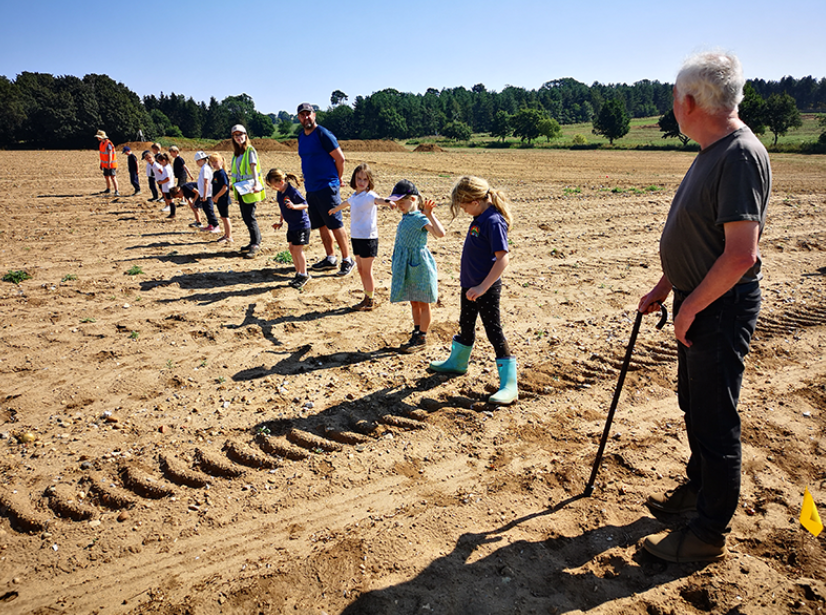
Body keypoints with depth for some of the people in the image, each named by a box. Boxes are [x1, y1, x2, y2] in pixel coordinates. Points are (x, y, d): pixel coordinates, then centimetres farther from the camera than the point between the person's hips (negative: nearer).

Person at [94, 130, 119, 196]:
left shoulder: (108, 144, -19)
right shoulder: (101, 143, 11)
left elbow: (110, 155, -23)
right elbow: (102, 154, 17)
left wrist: (109, 164, -27)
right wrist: (101, 164, 18)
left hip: (111, 164, -9)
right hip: (105, 164, 9)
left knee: (113, 177, -14)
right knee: (106, 177, 18)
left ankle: (116, 191, -17)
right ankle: (108, 189, 34)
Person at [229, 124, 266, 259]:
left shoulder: (250, 150, -6)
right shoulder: (236, 152, 16)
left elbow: (253, 167, -20)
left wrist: (256, 182, -33)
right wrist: (234, 185, 19)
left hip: (249, 189, -8)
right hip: (240, 189, 8)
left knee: (250, 217, -11)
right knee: (245, 217, 11)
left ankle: (255, 245, -8)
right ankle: (255, 241, 21)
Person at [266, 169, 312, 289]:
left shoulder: (293, 192, -21)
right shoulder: (279, 193, 4)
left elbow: (305, 204, -17)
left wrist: (294, 206, -33)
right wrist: (281, 221, 20)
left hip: (301, 224, -8)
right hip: (291, 225, 9)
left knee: (297, 249, -7)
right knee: (292, 248, 9)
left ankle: (304, 275, 5)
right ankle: (298, 273, 20)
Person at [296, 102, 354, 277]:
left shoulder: (323, 134, -10)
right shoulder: (301, 136, 14)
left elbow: (340, 158, -11)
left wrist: (337, 179, -1)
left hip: (327, 187, -8)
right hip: (311, 188, 8)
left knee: (335, 224, -6)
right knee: (321, 225, 12)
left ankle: (347, 259, 2)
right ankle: (330, 258, 21)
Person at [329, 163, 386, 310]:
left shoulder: (369, 196, -12)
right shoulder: (355, 197, 13)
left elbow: (378, 199, -36)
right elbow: (346, 203, 35)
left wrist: (387, 201, -59)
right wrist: (335, 209, 55)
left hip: (368, 238, -8)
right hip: (356, 237, 8)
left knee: (367, 270, -1)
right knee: (360, 269, 13)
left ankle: (369, 301, 10)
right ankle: (367, 298, 24)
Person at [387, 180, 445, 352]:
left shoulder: (420, 218, -17)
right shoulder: (405, 218, 9)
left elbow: (440, 233, -33)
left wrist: (430, 214, -38)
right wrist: (395, 263, 24)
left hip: (420, 266, -8)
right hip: (407, 267, 8)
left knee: (423, 303, 5)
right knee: (413, 302, 17)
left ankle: (422, 338, 14)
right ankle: (417, 332, 29)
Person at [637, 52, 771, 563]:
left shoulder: (741, 155, -21)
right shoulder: (712, 154, 11)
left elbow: (740, 254, -27)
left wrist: (691, 306, -18)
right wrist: (664, 289, 18)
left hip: (721, 309, -10)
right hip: (698, 304, 10)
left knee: (715, 422, 1)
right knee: (695, 406, 22)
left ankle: (711, 533, 17)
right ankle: (699, 489, 42)